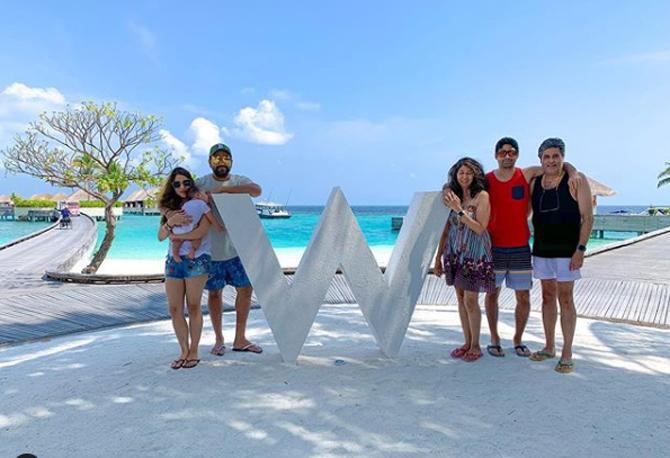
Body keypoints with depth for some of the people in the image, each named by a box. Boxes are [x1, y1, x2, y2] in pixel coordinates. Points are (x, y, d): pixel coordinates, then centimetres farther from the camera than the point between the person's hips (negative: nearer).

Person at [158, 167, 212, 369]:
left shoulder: (199, 203, -1)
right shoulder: (169, 207, 14)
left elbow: (202, 231, -14)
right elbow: (160, 236, 5)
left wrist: (177, 236, -4)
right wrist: (170, 222, -13)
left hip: (197, 260, -5)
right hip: (173, 261, 5)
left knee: (193, 307, -2)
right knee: (175, 309, 2)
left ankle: (193, 351, 11)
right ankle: (184, 351, 15)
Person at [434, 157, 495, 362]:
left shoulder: (482, 196, -7)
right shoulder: (453, 196, 8)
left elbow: (480, 228, -14)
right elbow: (446, 229, 11)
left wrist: (460, 210, -21)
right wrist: (438, 256, 11)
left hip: (474, 254, -5)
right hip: (455, 253, 5)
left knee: (470, 300, -4)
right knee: (460, 298, 10)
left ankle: (475, 346, 11)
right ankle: (467, 343, 22)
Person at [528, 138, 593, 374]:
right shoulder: (534, 183, 8)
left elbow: (587, 218, -7)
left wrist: (580, 249, -14)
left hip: (566, 250, -5)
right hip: (541, 250, 5)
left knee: (565, 298, -2)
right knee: (547, 296, 12)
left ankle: (567, 354, 7)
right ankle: (549, 347, 23)